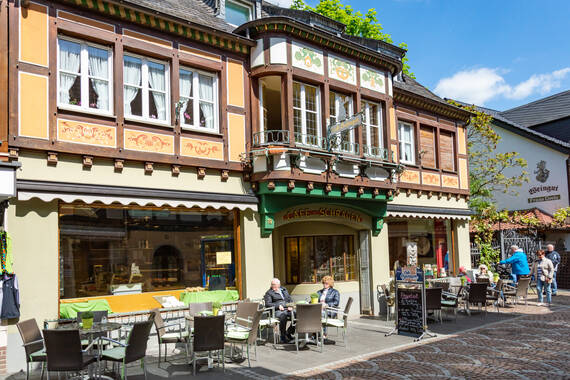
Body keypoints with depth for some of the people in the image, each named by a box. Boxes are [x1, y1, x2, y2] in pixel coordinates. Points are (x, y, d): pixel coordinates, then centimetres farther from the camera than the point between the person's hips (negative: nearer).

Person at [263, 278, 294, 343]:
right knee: (283, 315, -39)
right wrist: (278, 306, -16)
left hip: (287, 309, 5)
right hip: (277, 311, -5)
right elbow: (267, 304, -3)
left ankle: (288, 333, -5)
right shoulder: (269, 293, 8)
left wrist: (290, 306, 0)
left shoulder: (284, 290, 23)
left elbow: (290, 299, 22)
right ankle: (283, 336, -24)